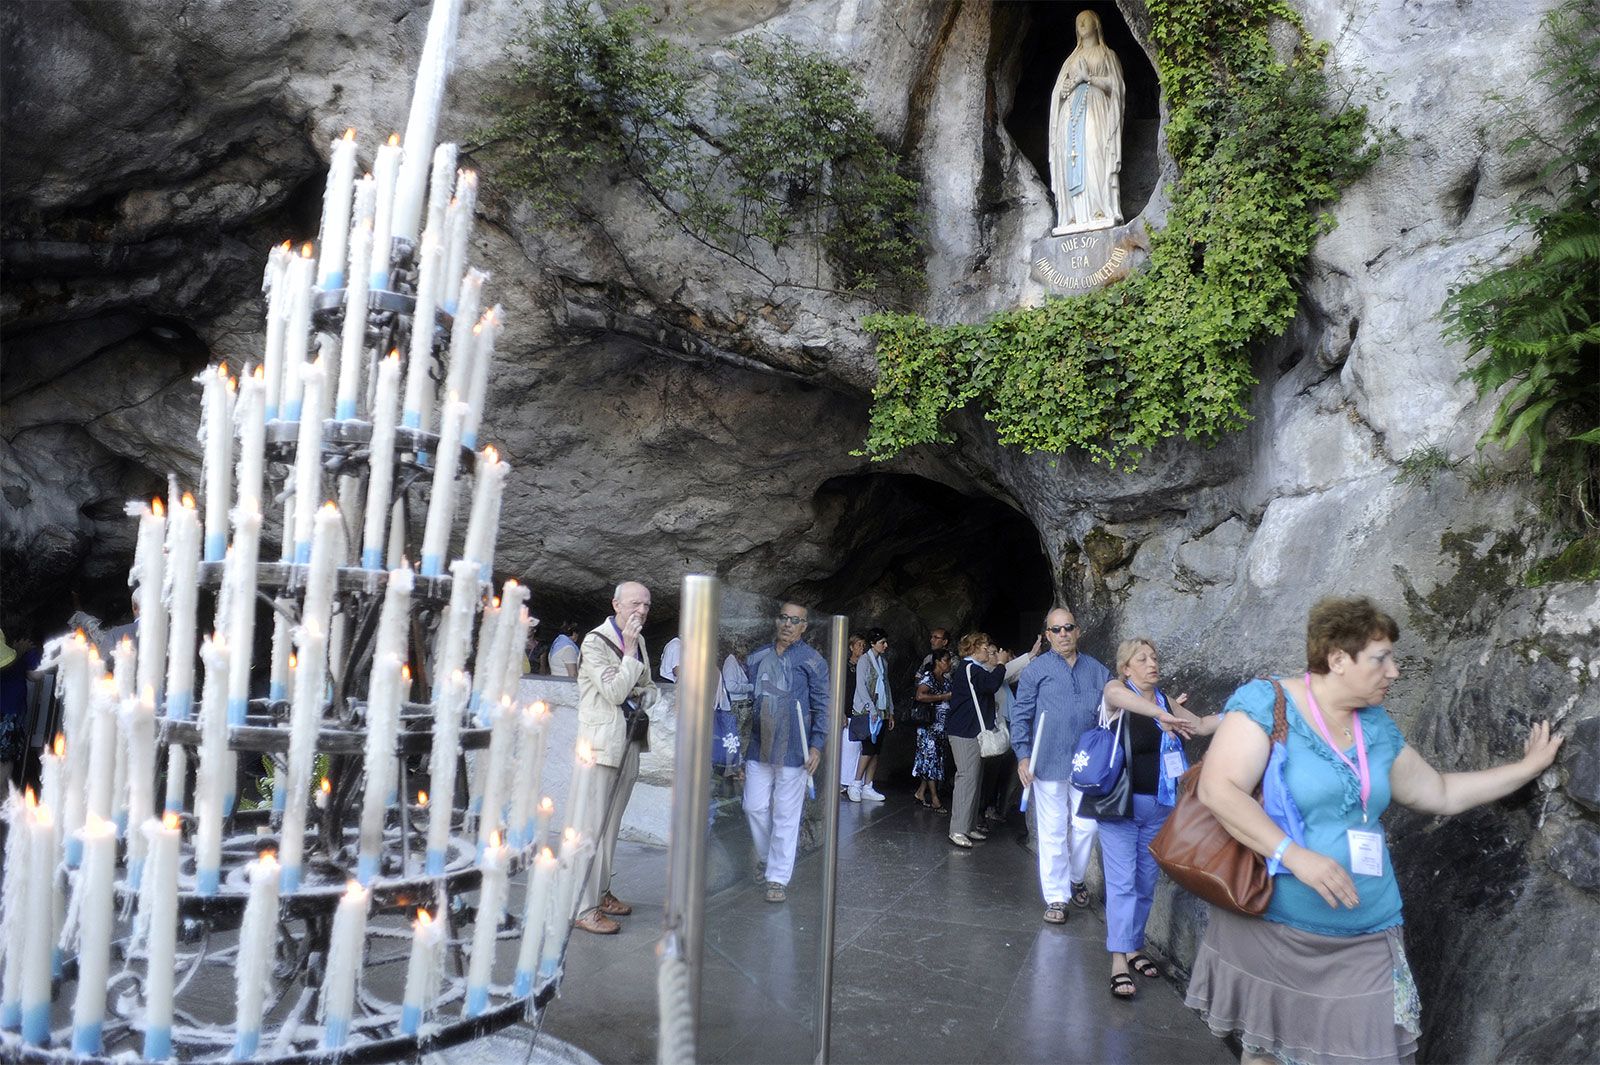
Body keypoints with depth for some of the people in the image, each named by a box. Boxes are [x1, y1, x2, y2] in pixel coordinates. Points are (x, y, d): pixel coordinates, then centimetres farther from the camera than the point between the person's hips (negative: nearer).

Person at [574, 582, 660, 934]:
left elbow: (649, 686, 25)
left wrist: (645, 696, 2)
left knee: (611, 823, 14)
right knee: (591, 824, -7)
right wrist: (630, 650, -18)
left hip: (627, 743, 8)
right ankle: (583, 908, -4)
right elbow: (614, 693, -18)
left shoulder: (638, 642, 12)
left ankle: (601, 892, 24)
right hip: (601, 743, -8)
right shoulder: (595, 642, -11)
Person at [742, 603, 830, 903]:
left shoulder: (812, 661, -2)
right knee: (755, 808, 7)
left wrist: (816, 745, -9)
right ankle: (766, 860, 31)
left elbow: (822, 707, -1)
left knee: (785, 815, 2)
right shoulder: (757, 657, 8)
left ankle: (778, 878, 11)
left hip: (793, 752, -4)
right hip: (758, 748, 4)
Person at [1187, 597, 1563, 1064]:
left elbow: (1441, 793, 22)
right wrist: (1293, 854, -29)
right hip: (1268, 929, -5)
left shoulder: (1376, 727, 10)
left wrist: (1528, 767, 21)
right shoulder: (1266, 701, -12)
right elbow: (1218, 789, -22)